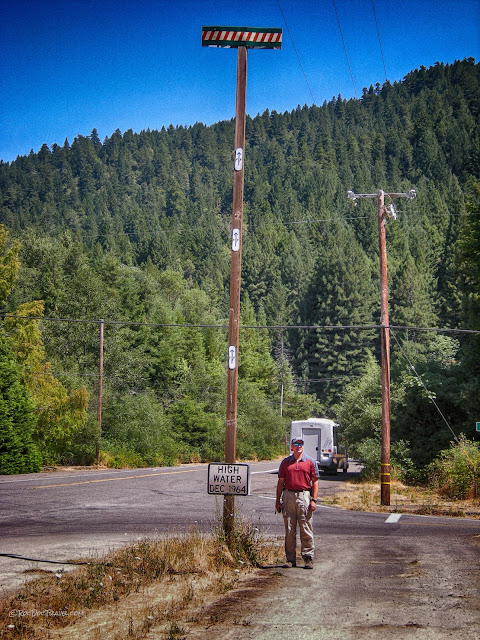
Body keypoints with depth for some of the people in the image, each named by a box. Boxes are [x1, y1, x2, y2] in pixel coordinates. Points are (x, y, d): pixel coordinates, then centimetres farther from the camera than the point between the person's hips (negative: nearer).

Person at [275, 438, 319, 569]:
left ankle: (308, 558, 4)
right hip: (288, 496, 2)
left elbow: (315, 482, 7)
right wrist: (278, 501, 7)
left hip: (304, 496, -1)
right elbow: (280, 482, 12)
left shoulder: (310, 462, 7)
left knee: (306, 529, -2)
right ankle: (290, 559, 10)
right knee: (289, 530, 4)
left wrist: (314, 500, -2)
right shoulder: (285, 462, 11)